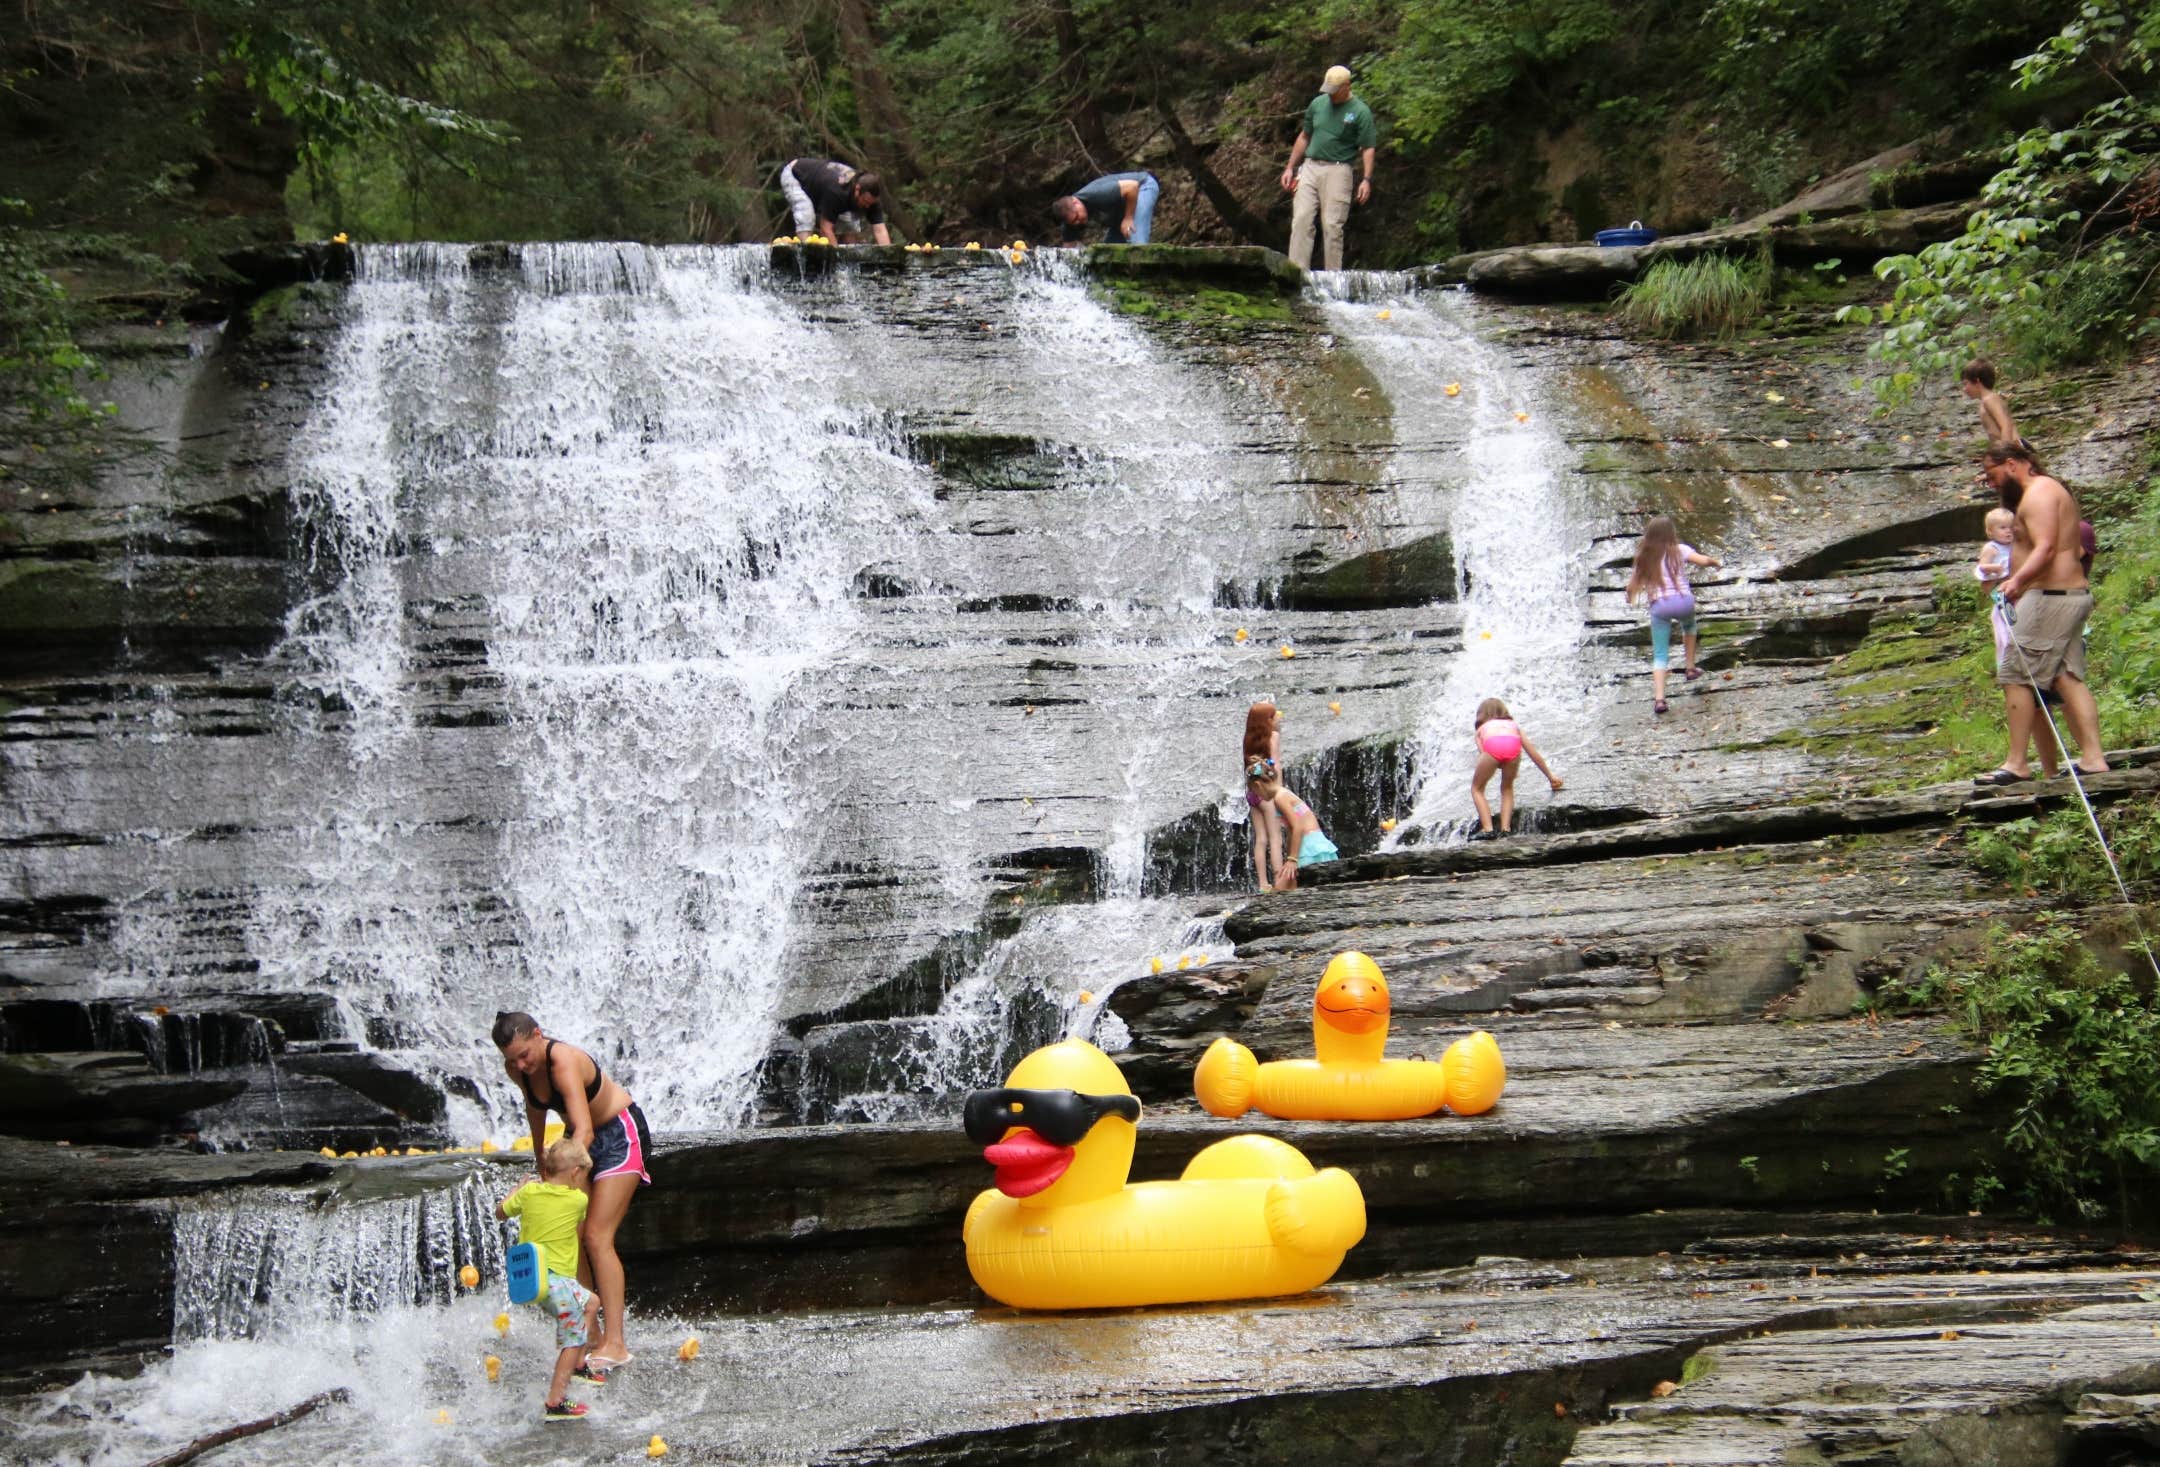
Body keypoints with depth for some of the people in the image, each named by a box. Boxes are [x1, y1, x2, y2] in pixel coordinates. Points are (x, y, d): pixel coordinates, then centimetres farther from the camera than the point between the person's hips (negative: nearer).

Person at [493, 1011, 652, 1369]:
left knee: (597, 1236, -16)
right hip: (579, 1138, 8)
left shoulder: (564, 1061, -33)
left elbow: (584, 1131, -41)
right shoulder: (516, 1068, -10)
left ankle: (615, 1343, -17)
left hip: (620, 1134, -8)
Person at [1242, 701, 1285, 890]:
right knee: (1275, 839, -5)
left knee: (1260, 840, 7)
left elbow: (1247, 767, 8)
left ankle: (1263, 884, 6)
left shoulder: (1251, 738, 11)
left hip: (1252, 790, 6)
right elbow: (1275, 765, -10)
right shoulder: (1274, 735, -6)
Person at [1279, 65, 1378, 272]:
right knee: (1301, 219, -6)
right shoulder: (1318, 104, 11)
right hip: (1310, 167, 4)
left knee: (1332, 225, -7)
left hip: (1337, 171, -4)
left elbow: (1368, 148, -5)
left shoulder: (1360, 112, -3)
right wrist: (1290, 168, 17)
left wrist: (1367, 179, -16)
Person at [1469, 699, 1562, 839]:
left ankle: (1487, 829, 5)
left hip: (1492, 744, -2)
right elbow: (1534, 754, 46)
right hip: (1513, 743, 2)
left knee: (1477, 788, 20)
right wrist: (1550, 776, 56)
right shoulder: (1513, 725, 43)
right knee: (1507, 788, 28)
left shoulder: (1481, 729, 38)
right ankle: (1506, 828, 12)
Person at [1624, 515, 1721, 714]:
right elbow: (1703, 560, -11)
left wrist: (1630, 599, 30)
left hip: (1659, 605, 0)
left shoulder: (1645, 557, 10)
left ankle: (1659, 698, -11)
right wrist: (1714, 561, 11)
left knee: (1660, 655, 4)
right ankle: (1691, 668, 37)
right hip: (1684, 601, 0)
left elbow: (1632, 585, 9)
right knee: (1689, 626, 37)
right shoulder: (1680, 551, 3)